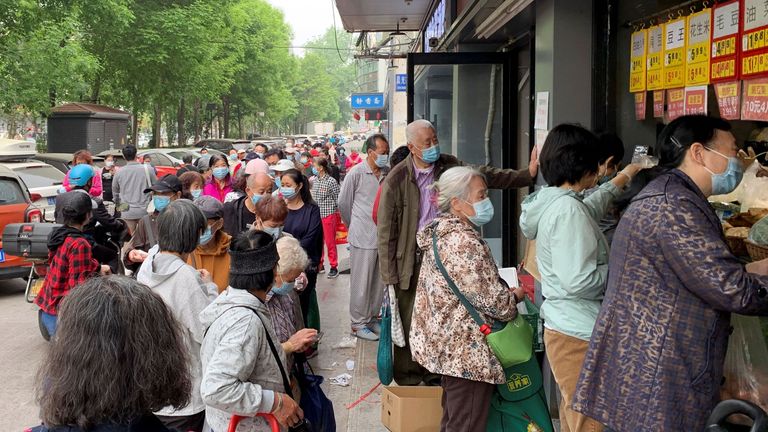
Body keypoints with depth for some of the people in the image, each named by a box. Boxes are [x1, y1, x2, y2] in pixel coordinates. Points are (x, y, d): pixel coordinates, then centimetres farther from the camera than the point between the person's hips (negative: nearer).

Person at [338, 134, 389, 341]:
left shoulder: (388, 173, 1)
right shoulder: (357, 172, -10)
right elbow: (343, 203, 1)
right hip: (363, 238, -5)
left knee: (380, 282, 14)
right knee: (361, 283, 3)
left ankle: (372, 317, 30)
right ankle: (358, 323, 16)